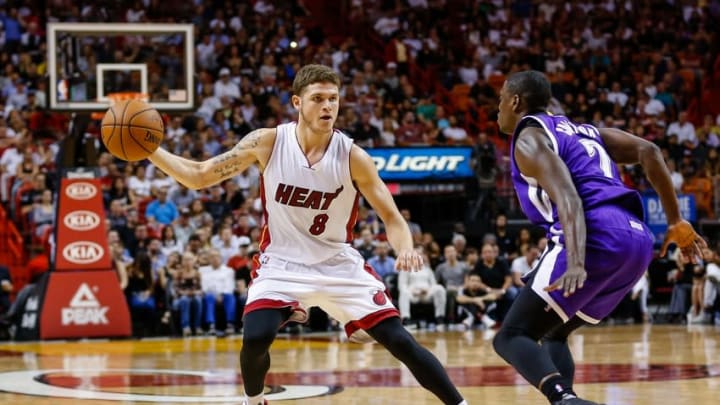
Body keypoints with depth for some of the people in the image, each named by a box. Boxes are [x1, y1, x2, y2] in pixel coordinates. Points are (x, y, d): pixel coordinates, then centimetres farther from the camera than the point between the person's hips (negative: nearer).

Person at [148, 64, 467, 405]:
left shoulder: (352, 156, -16)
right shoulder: (267, 143, -14)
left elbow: (391, 216, -12)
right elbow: (198, 176, -8)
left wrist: (405, 249, -34)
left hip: (339, 264, 0)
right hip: (282, 263, 0)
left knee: (400, 342, -7)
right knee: (255, 338, -23)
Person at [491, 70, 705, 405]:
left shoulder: (528, 138, 4)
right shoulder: (580, 130, 29)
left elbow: (568, 199, -14)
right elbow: (649, 152, 18)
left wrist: (576, 265, -27)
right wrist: (676, 223, 19)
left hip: (597, 239, -8)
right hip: (637, 239, 8)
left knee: (511, 337, -6)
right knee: (552, 333, 25)